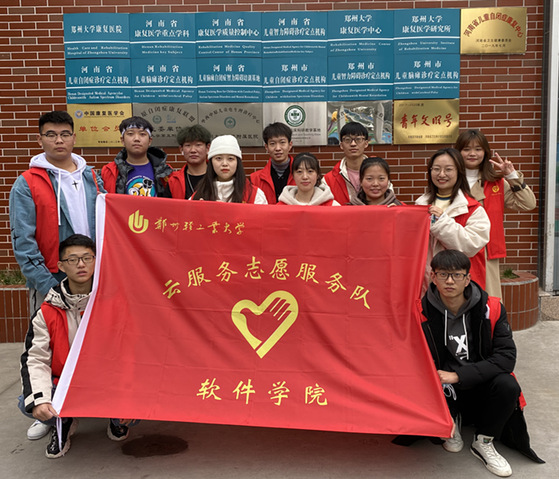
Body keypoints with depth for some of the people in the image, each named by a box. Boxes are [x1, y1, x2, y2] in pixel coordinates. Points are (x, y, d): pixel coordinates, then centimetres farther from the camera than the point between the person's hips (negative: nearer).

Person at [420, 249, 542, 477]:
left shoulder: (491, 308, -10)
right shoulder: (422, 312, -12)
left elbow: (507, 356, -16)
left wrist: (459, 376, -26)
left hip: (480, 388, 1)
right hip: (443, 392, 0)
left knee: (508, 386, -29)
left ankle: (483, 443, -1)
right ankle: (450, 421, 7)